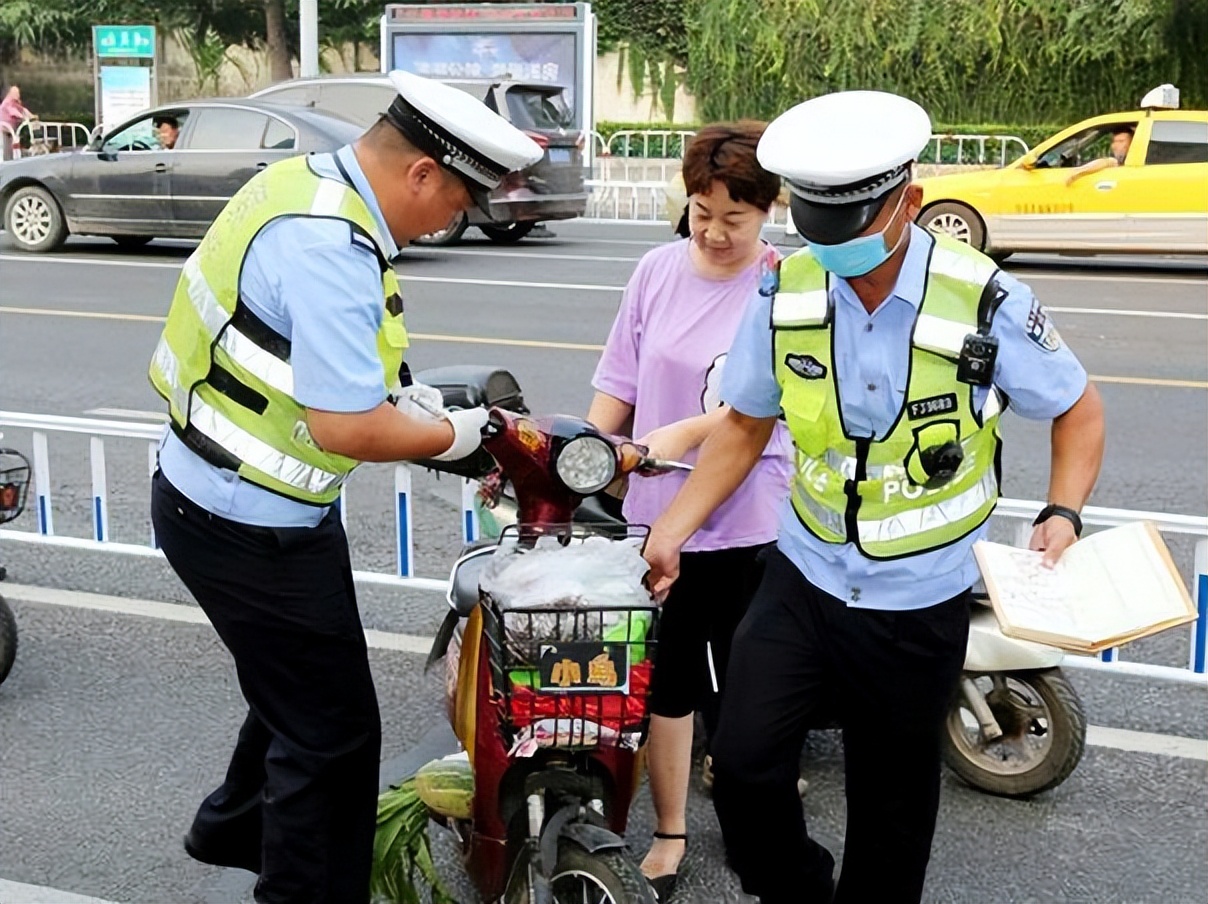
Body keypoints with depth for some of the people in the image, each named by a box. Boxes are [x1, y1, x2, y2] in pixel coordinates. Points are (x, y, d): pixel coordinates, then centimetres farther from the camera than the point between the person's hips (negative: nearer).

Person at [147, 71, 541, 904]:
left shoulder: (311, 180, 3)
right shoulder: (330, 248, -29)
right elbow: (346, 427, -30)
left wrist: (398, 390, 7)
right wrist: (450, 437, -14)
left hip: (218, 493, 10)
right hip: (250, 528, -10)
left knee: (302, 689, 28)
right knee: (334, 731, 2)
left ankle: (237, 827, 50)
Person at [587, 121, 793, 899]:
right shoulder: (657, 270, 4)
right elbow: (620, 382, 8)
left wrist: (685, 432, -30)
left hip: (746, 521, -3)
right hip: (655, 511, 4)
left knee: (738, 690, 10)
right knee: (664, 680, 12)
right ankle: (670, 831, 28)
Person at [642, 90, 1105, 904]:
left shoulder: (985, 303, -16)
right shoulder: (787, 294, -7)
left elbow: (1080, 410, -2)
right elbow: (745, 426, 6)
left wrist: (1062, 515, -18)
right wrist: (672, 530, -1)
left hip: (919, 603, -2)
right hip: (803, 580, 2)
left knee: (890, 805, 11)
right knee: (744, 763, -8)